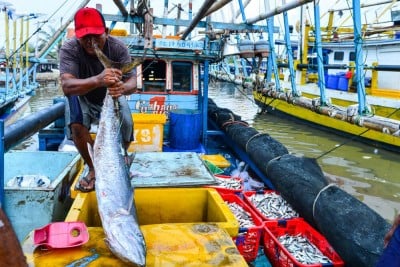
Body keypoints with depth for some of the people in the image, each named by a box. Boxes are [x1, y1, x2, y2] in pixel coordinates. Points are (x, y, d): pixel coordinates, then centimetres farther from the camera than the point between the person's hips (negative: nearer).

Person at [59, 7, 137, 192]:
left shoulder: (118, 48, -23)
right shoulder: (69, 49, -28)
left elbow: (133, 82, -29)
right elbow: (66, 86, -43)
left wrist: (123, 88, -55)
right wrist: (97, 80, -63)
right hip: (82, 97, -1)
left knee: (126, 127, -23)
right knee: (77, 124, -31)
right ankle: (94, 168, -6)